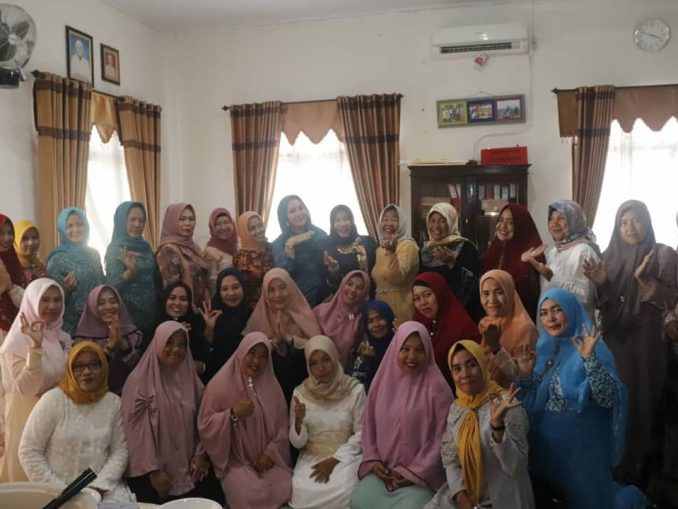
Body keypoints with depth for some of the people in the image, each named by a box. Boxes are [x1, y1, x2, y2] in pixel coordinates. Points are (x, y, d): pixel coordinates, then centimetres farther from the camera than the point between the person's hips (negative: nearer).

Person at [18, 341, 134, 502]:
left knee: (123, 501, -20)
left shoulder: (113, 402, 2)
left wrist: (98, 486, -11)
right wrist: (58, 490, -10)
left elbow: (120, 451, 2)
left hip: (101, 486, 2)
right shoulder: (52, 400, -6)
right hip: (58, 490, -2)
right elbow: (29, 452, -5)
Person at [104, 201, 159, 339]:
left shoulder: (147, 247, 8)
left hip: (150, 315, 6)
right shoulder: (115, 250, -9)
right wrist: (130, 271, -33)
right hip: (126, 317, -6)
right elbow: (113, 286, -17)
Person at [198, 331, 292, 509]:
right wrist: (233, 414, -22)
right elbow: (205, 426, -9)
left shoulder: (271, 385, 4)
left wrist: (271, 454, -5)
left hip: (268, 459, 4)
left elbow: (282, 425, 7)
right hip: (236, 461, -3)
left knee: (287, 489, -18)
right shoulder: (220, 385, -8)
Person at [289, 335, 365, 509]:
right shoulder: (300, 393, -3)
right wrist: (298, 421, -21)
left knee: (344, 491, -29)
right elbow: (297, 442, -1)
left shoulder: (355, 390, -9)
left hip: (345, 456, -1)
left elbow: (362, 434, -4)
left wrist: (334, 460, -12)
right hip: (311, 457, 1)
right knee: (303, 492, -26)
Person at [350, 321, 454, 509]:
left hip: (422, 474, -3)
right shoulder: (382, 381, 5)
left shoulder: (436, 387, -8)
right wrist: (373, 461, 0)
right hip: (383, 470, 4)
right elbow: (369, 425, 11)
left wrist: (416, 472, -9)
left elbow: (442, 436, -8)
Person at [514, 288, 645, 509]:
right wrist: (525, 375, -11)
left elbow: (608, 399, -25)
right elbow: (529, 401, 6)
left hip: (582, 447, -6)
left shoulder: (592, 348, -13)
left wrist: (590, 359, -35)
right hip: (545, 445, 6)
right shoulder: (543, 349, 3)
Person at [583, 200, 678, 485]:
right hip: (613, 339, 3)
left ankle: (637, 466, 21)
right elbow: (602, 303, 8)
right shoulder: (610, 255, 5)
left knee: (640, 399, 4)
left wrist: (644, 280, -24)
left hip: (645, 341, -3)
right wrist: (600, 284, -12)